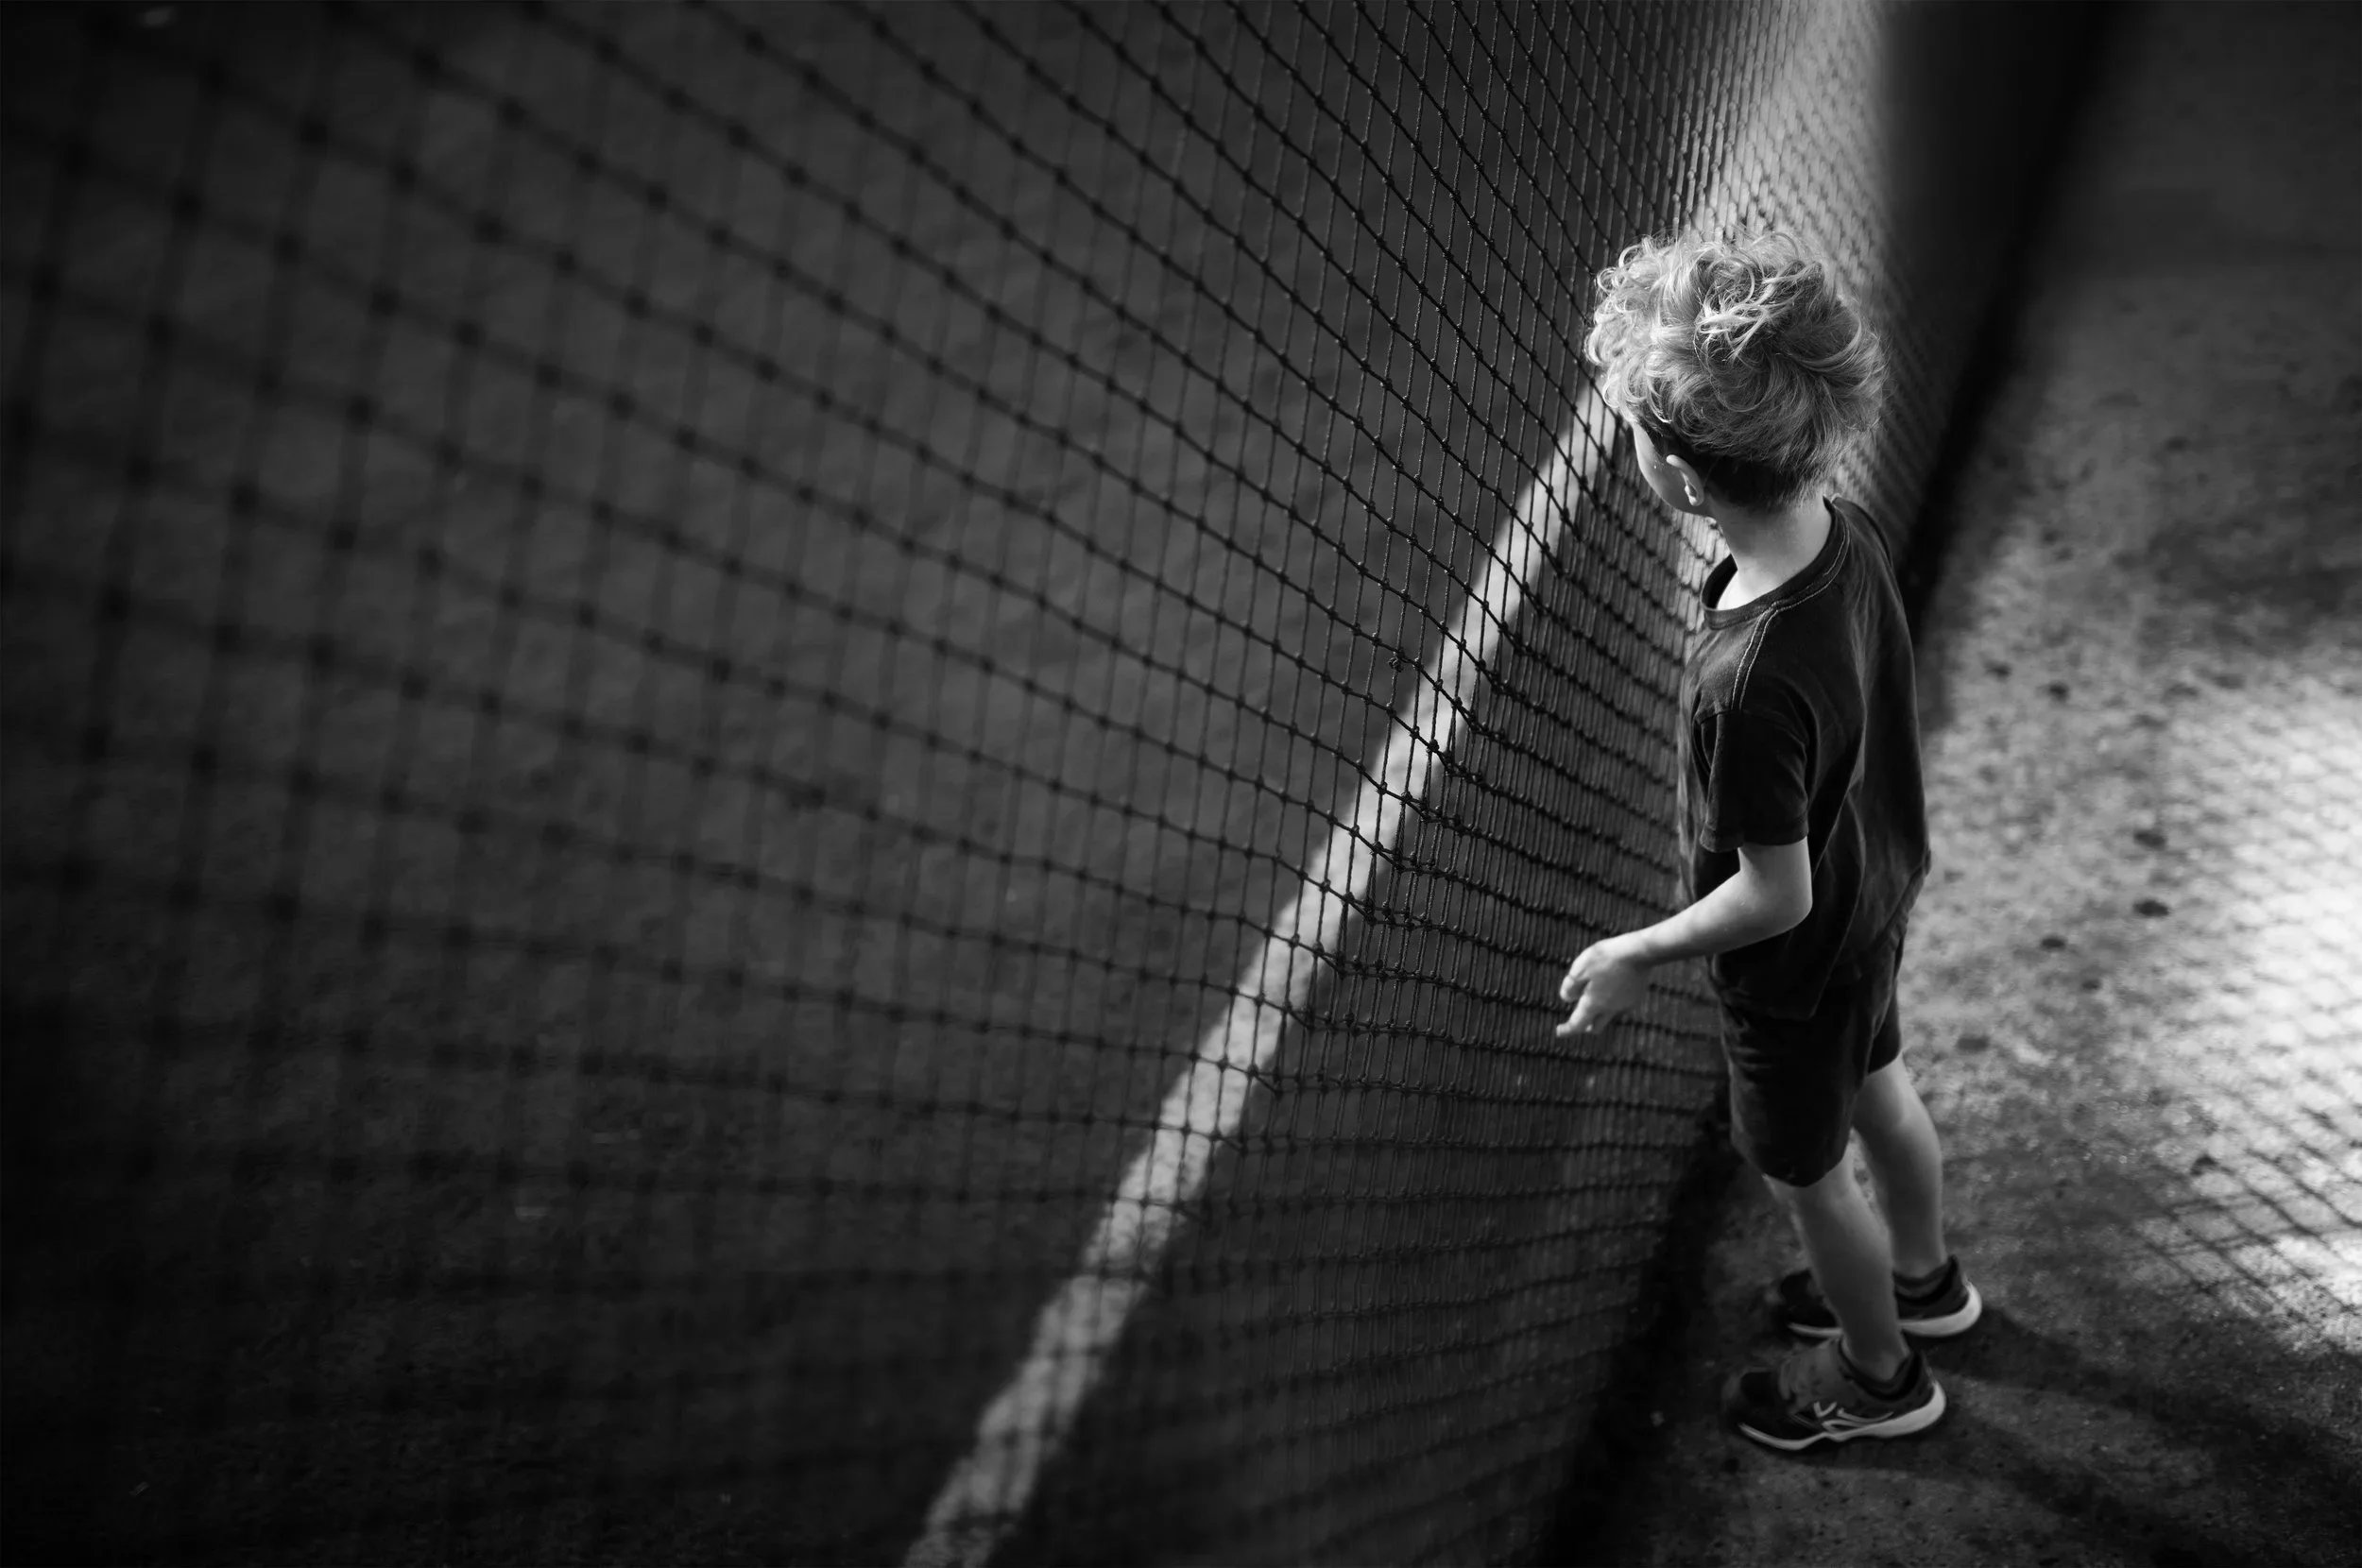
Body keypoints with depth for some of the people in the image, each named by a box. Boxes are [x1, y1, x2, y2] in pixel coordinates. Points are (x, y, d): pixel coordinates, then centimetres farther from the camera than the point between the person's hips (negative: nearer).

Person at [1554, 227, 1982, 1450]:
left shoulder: (1749, 683, -42)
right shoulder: (1848, 533, -18)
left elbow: (1774, 897, -30)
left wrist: (1637, 958, -15)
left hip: (1800, 970, -7)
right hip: (1877, 892, 7)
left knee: (1806, 1170, 20)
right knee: (1879, 1087, 32)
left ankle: (1880, 1374, 47)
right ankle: (1924, 1278, 60)